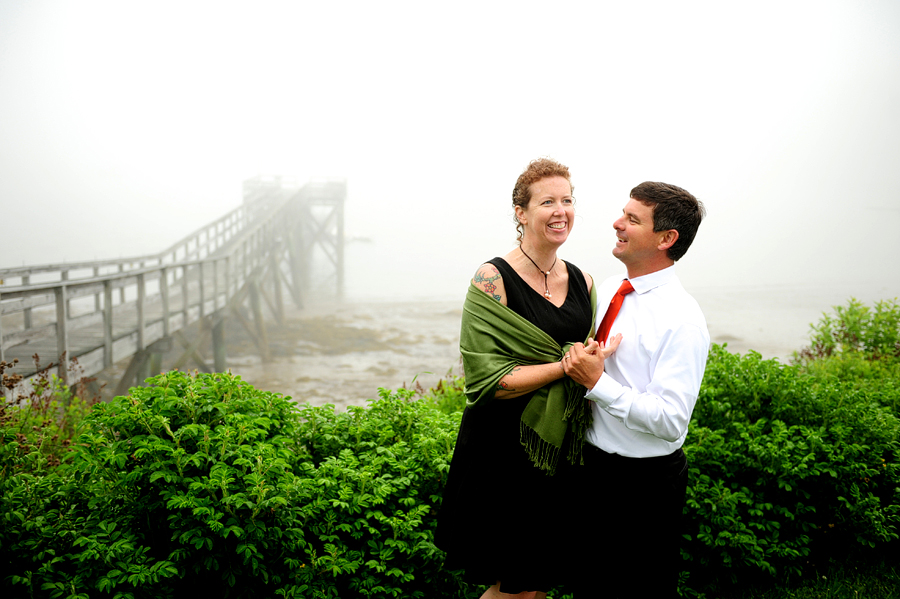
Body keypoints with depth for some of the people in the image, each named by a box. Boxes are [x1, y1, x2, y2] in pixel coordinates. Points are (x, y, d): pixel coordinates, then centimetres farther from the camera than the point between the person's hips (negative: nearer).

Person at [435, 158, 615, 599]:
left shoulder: (581, 281, 7)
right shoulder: (493, 280, -12)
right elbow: (486, 379, -18)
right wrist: (567, 366, -22)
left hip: (562, 454, 6)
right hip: (504, 453, -5)